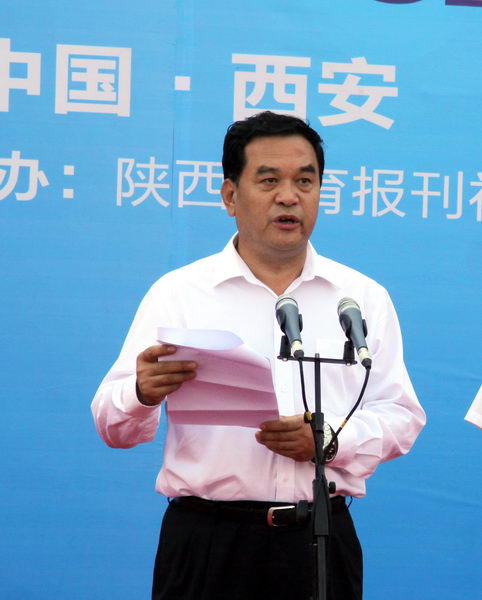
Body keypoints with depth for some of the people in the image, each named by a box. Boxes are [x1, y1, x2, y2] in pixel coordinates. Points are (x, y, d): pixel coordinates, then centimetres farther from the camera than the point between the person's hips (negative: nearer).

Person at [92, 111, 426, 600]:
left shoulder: (365, 298, 10)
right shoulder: (177, 293, 5)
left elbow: (401, 416, 6)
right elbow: (114, 426, 0)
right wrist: (143, 394, -23)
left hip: (322, 543, 2)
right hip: (209, 542, -1)